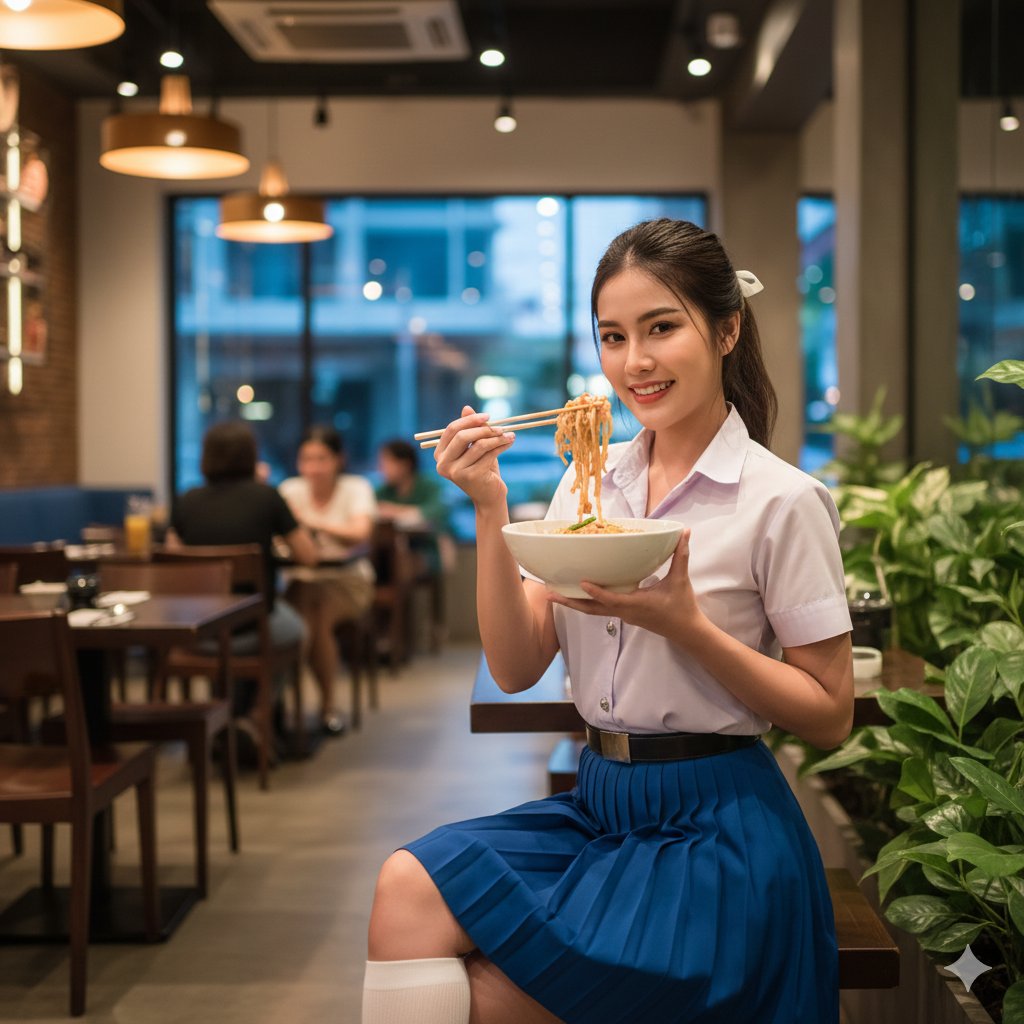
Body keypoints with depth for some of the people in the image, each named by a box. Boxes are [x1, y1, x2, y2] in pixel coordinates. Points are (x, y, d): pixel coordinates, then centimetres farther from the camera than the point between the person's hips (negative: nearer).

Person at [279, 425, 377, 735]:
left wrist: (314, 522, -36)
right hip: (301, 578, 2)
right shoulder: (291, 490, 3)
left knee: (320, 617, -31)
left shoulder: (356, 488, -4)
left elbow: (361, 533, -23)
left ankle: (328, 706, -12)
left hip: (347, 580, -2)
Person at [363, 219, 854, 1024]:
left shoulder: (782, 499, -8)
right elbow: (516, 668, 2)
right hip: (597, 806, 5)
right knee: (408, 888, -21)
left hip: (714, 835, -5)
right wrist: (490, 508, -9)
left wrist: (683, 624, -18)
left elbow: (830, 715, -6)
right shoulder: (589, 481, 8)